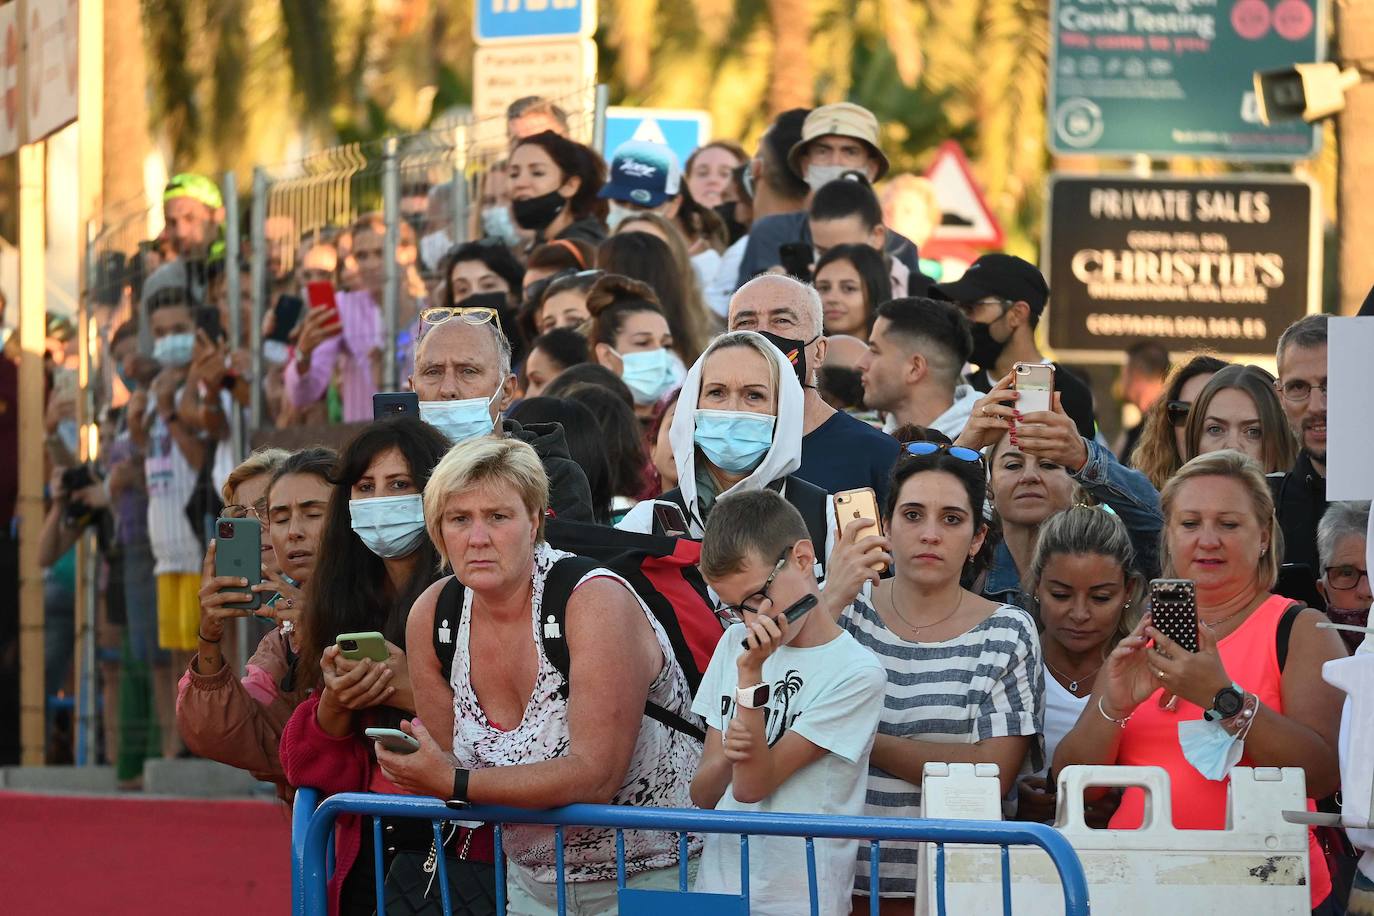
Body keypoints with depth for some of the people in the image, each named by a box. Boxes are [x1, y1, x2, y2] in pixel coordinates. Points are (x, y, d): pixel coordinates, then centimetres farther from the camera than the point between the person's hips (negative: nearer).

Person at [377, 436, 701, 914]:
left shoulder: (596, 603, -20)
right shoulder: (431, 615, -2)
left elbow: (596, 775, -26)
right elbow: (449, 761, 6)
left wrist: (453, 784, -30)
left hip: (651, 875, -6)